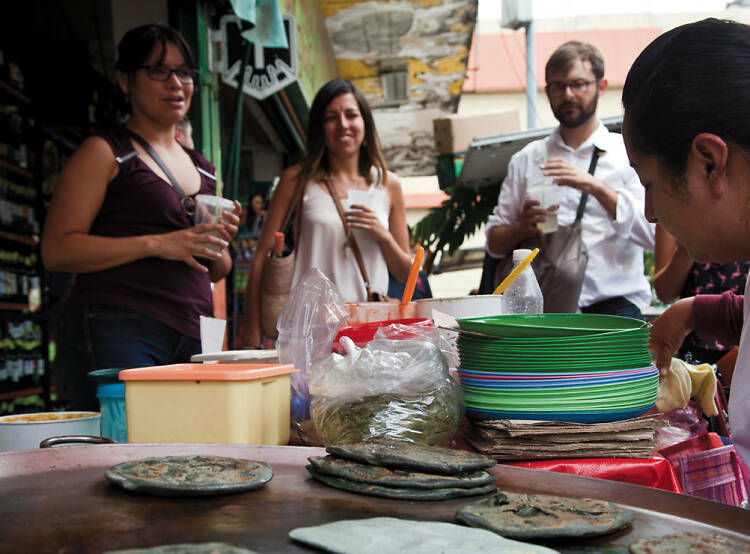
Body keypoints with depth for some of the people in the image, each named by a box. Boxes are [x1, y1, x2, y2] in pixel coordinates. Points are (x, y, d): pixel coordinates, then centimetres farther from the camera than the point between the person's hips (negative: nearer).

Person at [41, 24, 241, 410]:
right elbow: (57, 251, -8)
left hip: (191, 336, 6)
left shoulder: (201, 168, 20)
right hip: (117, 331, -6)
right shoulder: (104, 152, 2)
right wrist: (158, 244, -15)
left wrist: (221, 240, 3)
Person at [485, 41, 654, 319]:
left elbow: (652, 233, -6)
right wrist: (522, 227, -6)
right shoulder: (526, 159, 17)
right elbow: (494, 242, 16)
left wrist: (596, 187, -15)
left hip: (613, 303, -2)